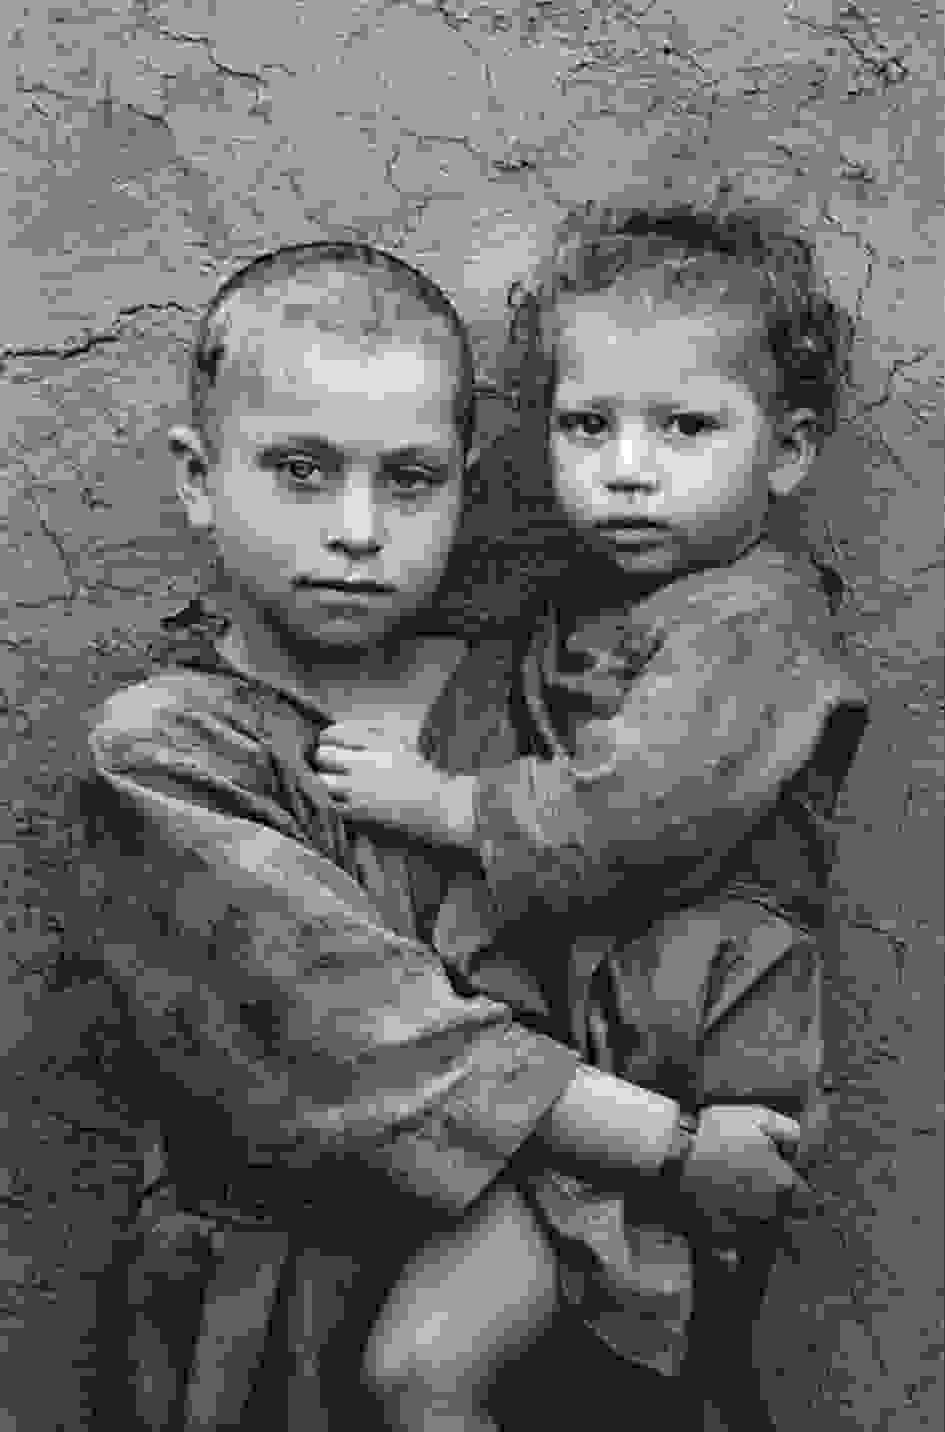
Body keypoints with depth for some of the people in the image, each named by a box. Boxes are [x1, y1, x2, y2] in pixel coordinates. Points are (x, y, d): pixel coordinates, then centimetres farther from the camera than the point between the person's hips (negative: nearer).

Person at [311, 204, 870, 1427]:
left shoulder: (755, 618, -16)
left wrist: (439, 805, -16)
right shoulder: (586, 603, 9)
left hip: (683, 1080, -8)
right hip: (563, 1054, 8)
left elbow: (634, 810, -25)